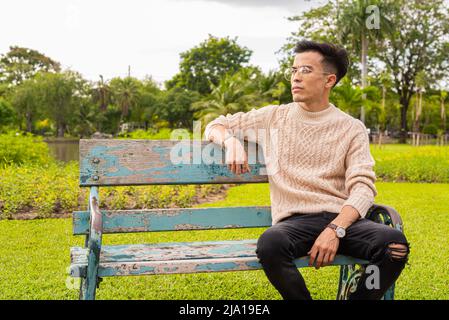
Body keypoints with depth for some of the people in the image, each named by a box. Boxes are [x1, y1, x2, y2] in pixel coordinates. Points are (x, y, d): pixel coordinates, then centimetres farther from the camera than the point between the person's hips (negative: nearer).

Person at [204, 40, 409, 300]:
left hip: (342, 219, 1)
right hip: (294, 221, 0)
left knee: (395, 243, -30)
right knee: (270, 243, -36)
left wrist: (335, 229, -20)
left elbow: (363, 187, -2)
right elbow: (215, 127, 22)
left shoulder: (352, 128, 9)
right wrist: (231, 141, -4)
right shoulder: (273, 117, 14)